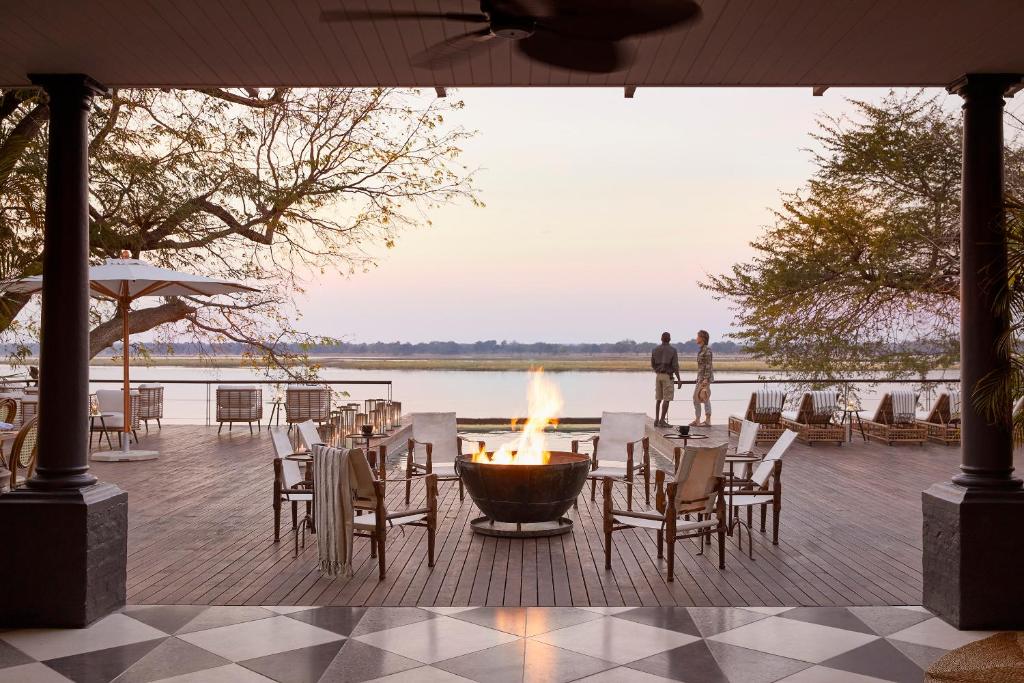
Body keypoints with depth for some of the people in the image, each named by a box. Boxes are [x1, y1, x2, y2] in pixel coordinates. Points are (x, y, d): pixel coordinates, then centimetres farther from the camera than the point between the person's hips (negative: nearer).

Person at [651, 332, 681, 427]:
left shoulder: (655, 350, 5)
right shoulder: (672, 350, -7)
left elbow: (652, 365, 10)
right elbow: (675, 365, -12)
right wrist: (679, 379, -7)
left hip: (658, 375, 5)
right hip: (668, 376, -5)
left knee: (658, 399, 11)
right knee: (667, 399, -4)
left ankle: (656, 420, 10)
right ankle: (662, 420, -9)